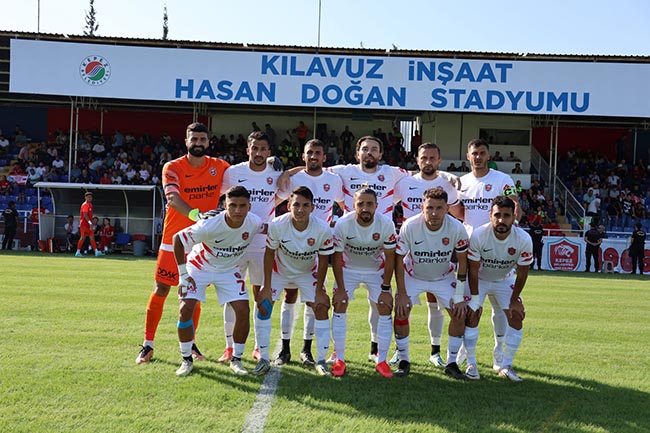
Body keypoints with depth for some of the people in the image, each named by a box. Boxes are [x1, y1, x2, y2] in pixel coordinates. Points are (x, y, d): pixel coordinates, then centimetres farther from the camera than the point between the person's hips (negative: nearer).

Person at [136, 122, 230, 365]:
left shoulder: (219, 167, 2)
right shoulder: (173, 168, -8)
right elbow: (172, 197, -25)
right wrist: (196, 214, -44)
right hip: (173, 241, -2)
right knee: (160, 291, 1)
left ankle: (190, 343, 24)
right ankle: (148, 345, 11)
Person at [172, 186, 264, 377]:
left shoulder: (254, 223, -25)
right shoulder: (209, 225, -35)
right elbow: (177, 239, -22)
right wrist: (183, 274, -18)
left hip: (229, 270, 3)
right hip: (199, 266, -2)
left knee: (243, 311, -11)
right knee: (185, 309, -16)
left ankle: (236, 360, 7)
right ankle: (186, 360, 3)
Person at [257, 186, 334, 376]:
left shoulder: (323, 229, -31)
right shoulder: (277, 225, -31)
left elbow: (323, 260, -15)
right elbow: (269, 254, -16)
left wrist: (319, 290, -9)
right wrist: (267, 287, -14)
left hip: (308, 272, 0)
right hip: (279, 269, 0)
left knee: (321, 308, -8)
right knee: (263, 306, -10)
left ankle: (321, 360, 4)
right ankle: (263, 359, 2)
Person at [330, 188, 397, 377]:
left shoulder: (386, 224, -25)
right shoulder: (343, 224, -27)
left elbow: (390, 258, -13)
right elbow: (336, 257, -15)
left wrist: (386, 288, -13)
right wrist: (340, 289, -13)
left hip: (376, 269, 1)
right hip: (348, 268, 0)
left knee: (385, 310, -6)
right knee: (339, 307, -9)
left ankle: (381, 361, 5)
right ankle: (339, 359, 2)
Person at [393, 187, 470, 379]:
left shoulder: (456, 228, -26)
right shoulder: (409, 226, -28)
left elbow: (462, 261, -12)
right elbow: (399, 259, -16)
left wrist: (459, 296, -12)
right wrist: (402, 294, -17)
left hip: (444, 276, 1)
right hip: (412, 274, -1)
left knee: (459, 314, -11)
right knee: (401, 312, -15)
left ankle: (452, 363, 4)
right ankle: (403, 361, 3)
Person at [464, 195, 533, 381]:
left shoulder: (524, 240, -28)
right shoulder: (478, 235, -32)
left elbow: (521, 274, -14)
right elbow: (473, 271, -21)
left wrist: (514, 300, -7)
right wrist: (474, 298, -17)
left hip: (505, 280, 2)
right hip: (479, 279, -2)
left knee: (516, 317, -8)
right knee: (472, 316, -14)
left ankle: (505, 365, 5)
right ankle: (471, 364, 0)